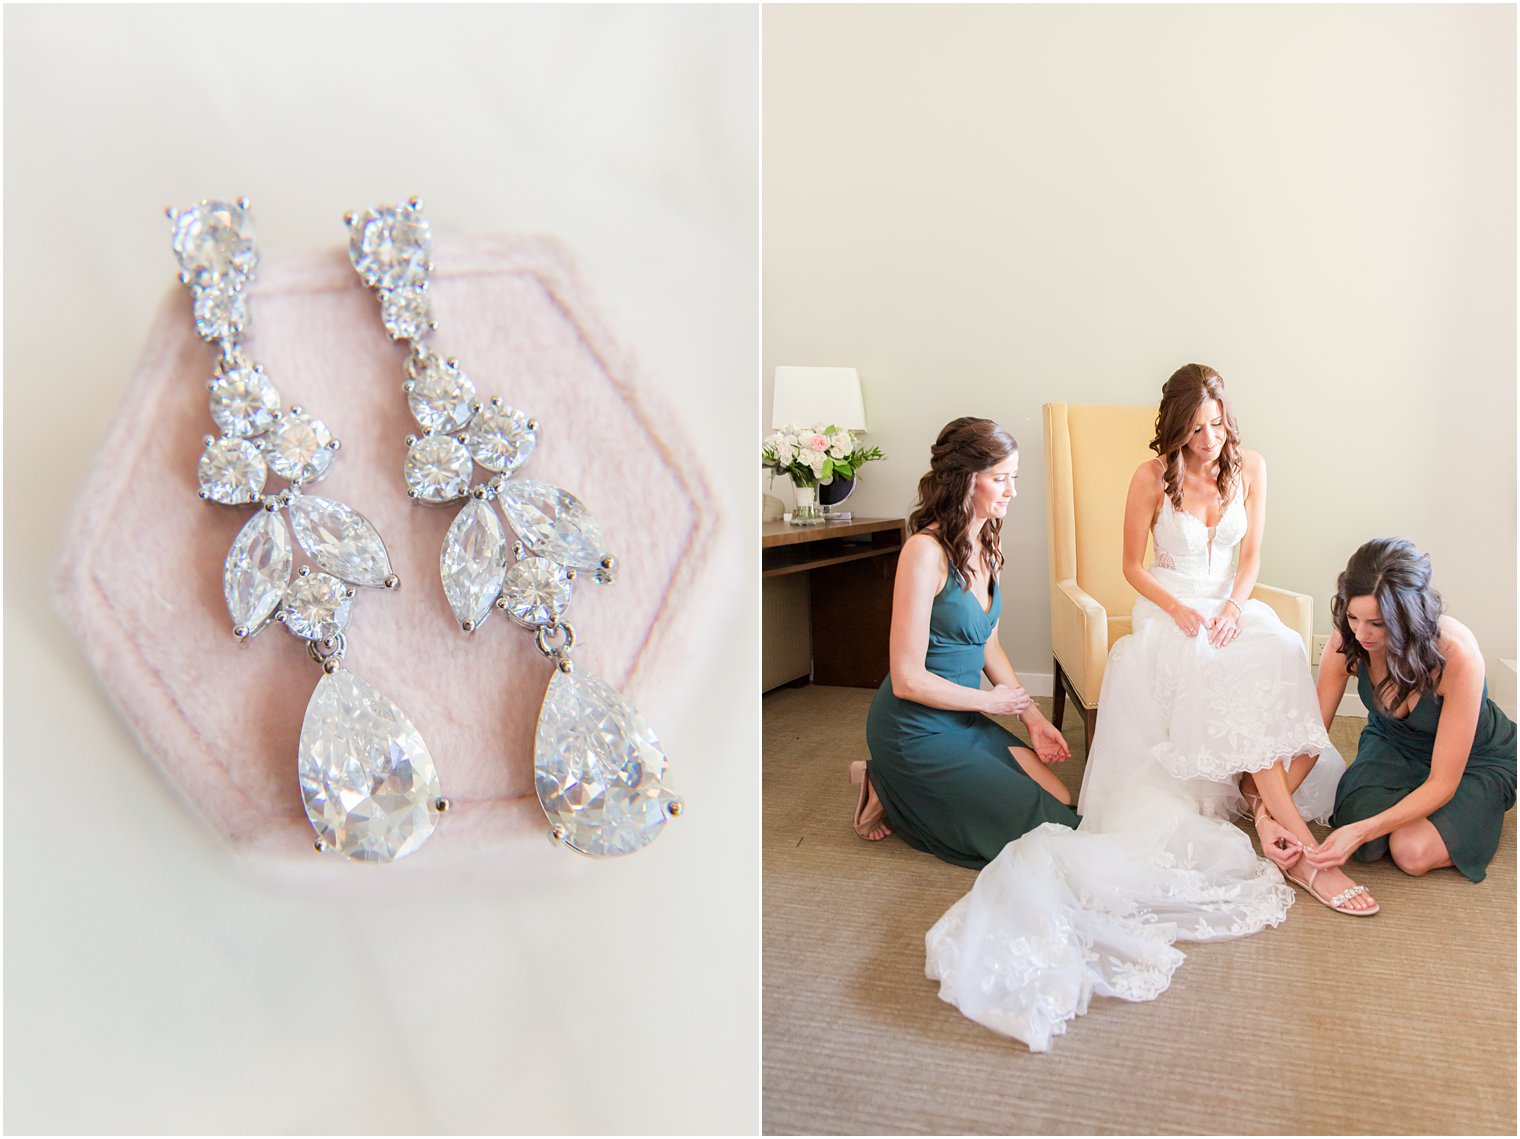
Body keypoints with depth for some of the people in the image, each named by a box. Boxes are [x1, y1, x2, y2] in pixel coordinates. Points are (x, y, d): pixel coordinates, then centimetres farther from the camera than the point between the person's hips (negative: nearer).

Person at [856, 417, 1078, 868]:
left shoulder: (985, 544, 5)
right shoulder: (926, 551, -23)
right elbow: (908, 679, -22)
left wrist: (1032, 717, 5)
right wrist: (991, 702, -10)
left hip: (965, 721, 9)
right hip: (916, 730, -9)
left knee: (1063, 804, 5)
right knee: (1039, 826, -5)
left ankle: (898, 789, 13)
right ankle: (890, 796, 6)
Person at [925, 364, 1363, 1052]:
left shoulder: (1250, 467, 6)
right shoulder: (1152, 478, -5)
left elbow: (1251, 553, 8)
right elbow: (1133, 565, 0)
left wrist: (1233, 606, -10)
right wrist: (1180, 611, -14)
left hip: (1233, 607, 4)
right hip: (1169, 609, -4)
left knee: (1281, 656, -29)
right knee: (1224, 671, -33)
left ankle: (1271, 811, -30)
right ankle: (1300, 841, -34)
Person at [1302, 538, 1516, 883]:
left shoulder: (1456, 656, -37)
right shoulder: (1346, 642, -26)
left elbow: (1442, 784, -32)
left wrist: (1362, 831, -44)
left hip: (1476, 758, -2)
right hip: (1392, 742, 2)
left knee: (1412, 853, -23)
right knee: (1365, 847, -21)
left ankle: (1485, 806, 8)